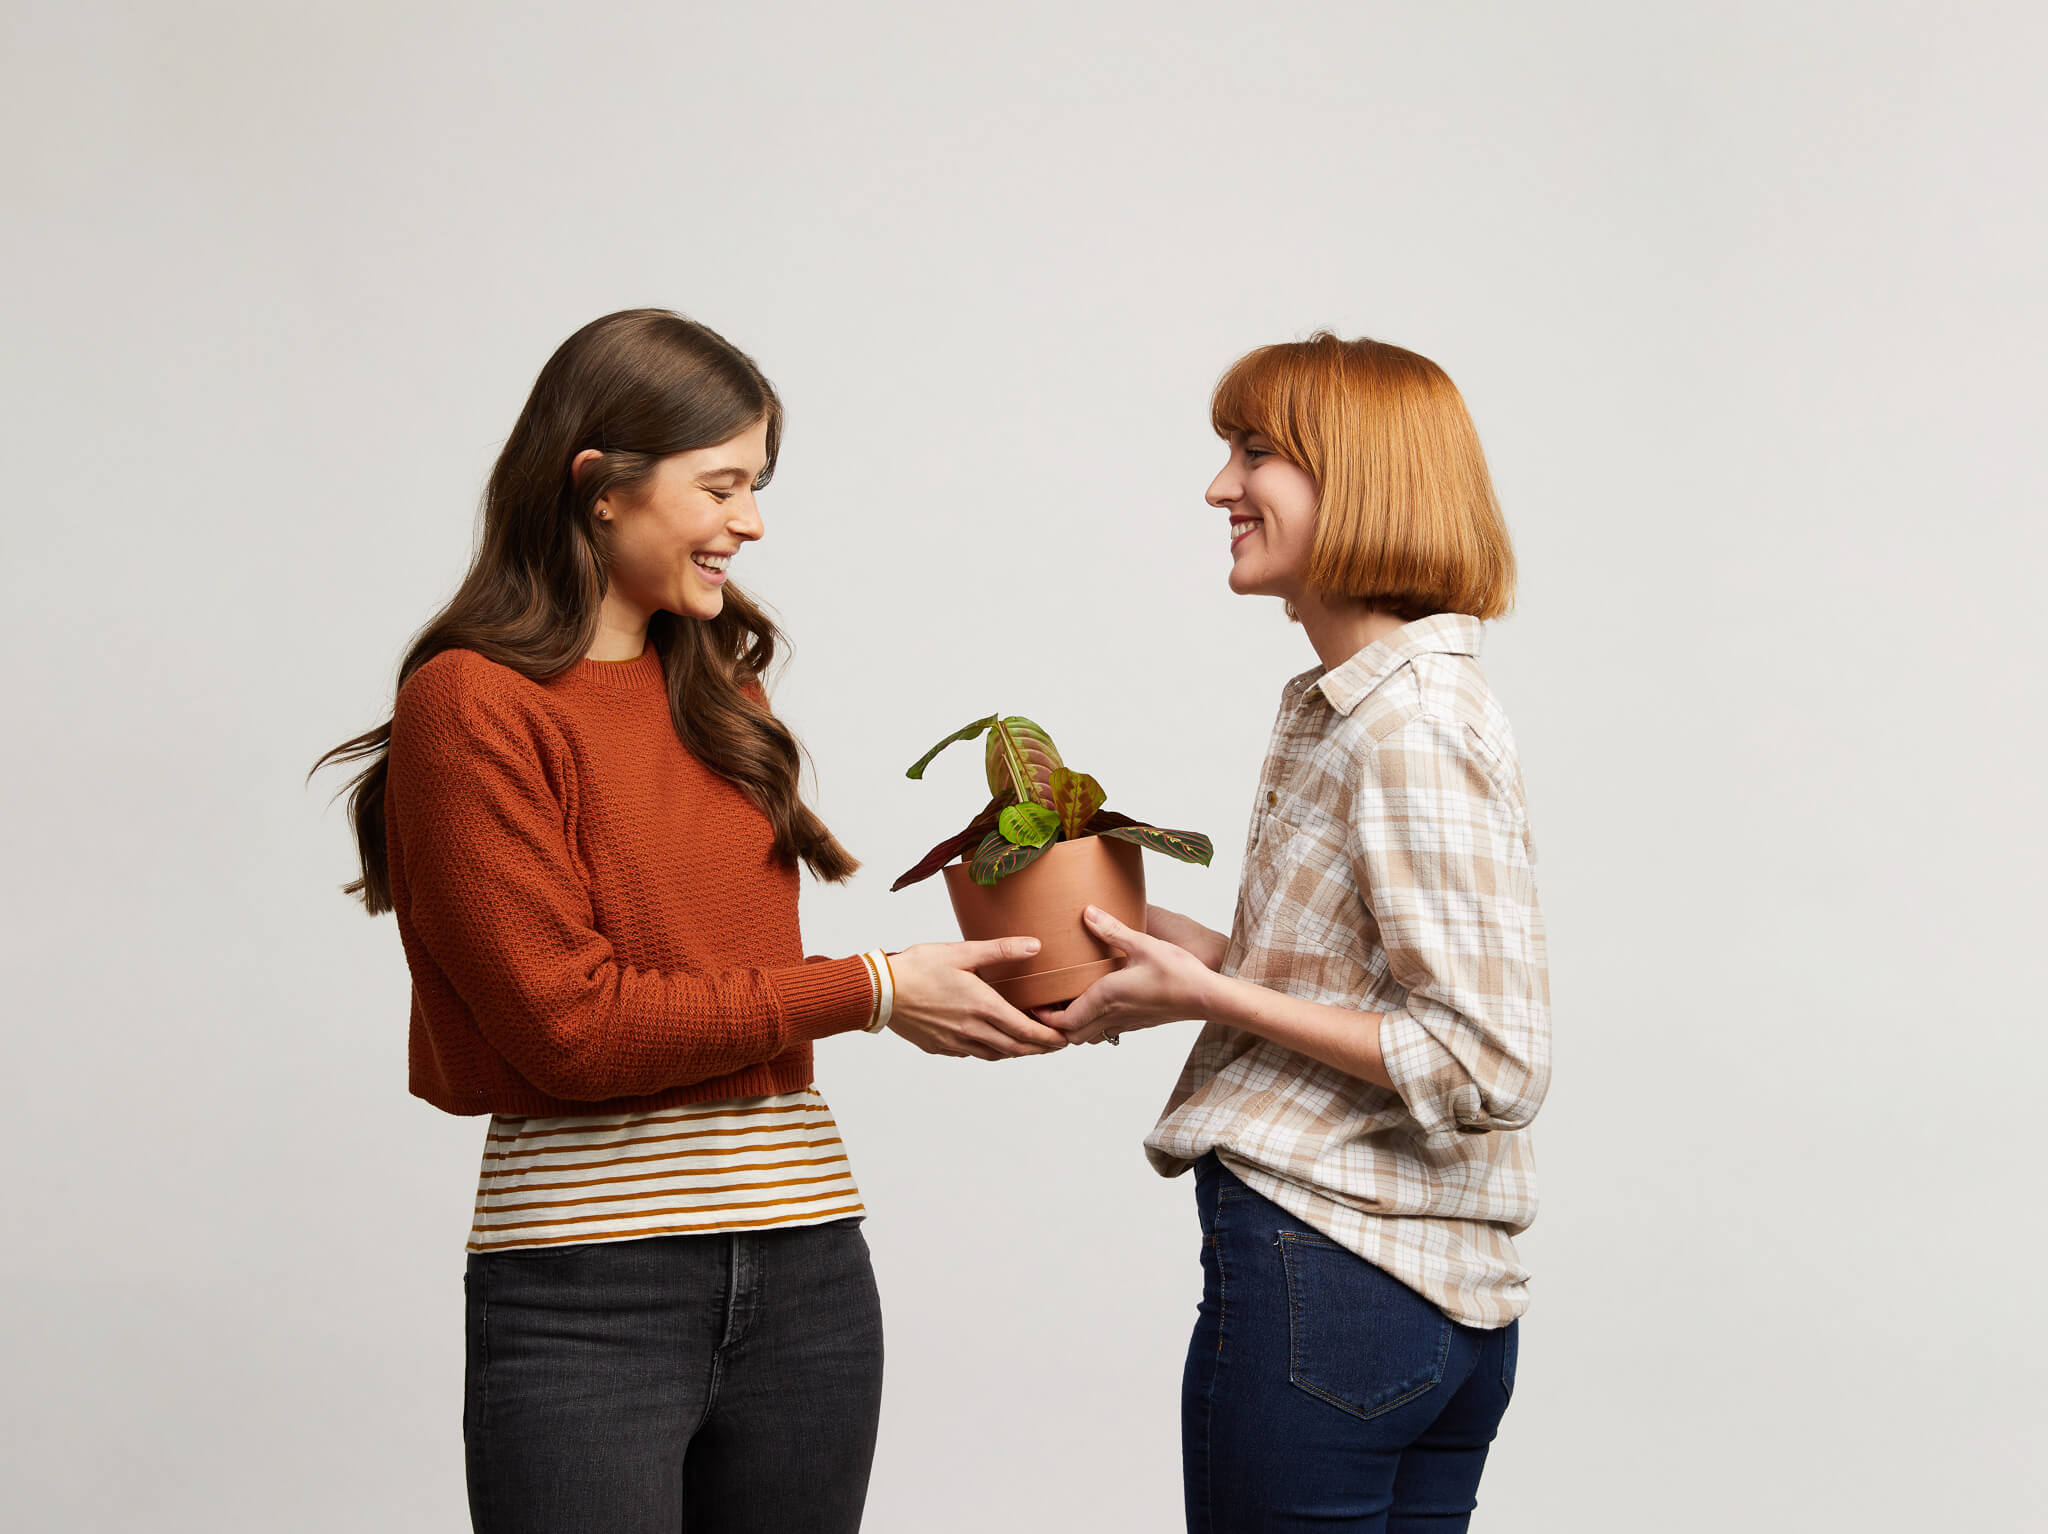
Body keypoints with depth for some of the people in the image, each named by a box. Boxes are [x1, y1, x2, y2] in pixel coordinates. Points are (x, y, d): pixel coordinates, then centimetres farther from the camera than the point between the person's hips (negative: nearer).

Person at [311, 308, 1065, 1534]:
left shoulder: (712, 686, 15)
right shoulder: (473, 707, -7)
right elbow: (573, 1022, -12)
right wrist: (869, 991, -9)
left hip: (805, 1256, 6)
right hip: (588, 1278, -6)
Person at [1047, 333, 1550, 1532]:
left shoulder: (1412, 723, -16)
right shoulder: (1347, 702, 14)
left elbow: (1487, 1064, -19)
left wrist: (1208, 995, -15)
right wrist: (1195, 951, 10)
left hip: (1326, 1275, -9)